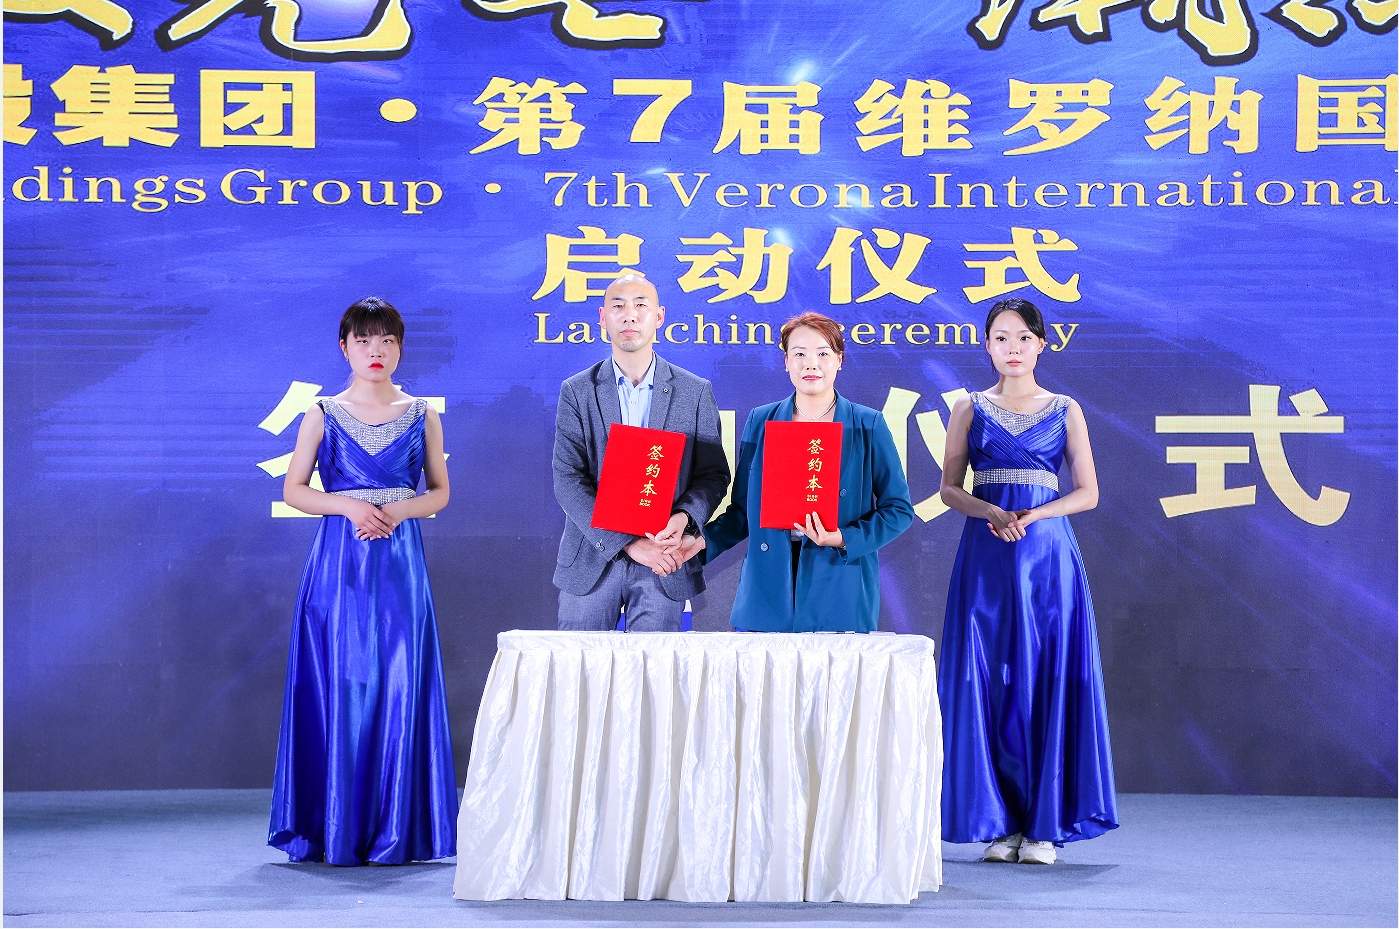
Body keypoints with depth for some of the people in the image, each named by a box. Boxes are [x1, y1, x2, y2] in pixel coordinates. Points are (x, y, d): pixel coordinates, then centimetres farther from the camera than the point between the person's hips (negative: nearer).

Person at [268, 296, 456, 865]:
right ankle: (335, 828, 5)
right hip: (339, 562, -1)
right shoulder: (323, 414, 6)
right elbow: (294, 490, 5)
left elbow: (440, 492, 10)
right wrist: (348, 505, -12)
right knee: (337, 688, -3)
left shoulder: (422, 416, 9)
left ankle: (394, 830, 4)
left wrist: (398, 510, -9)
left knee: (399, 689, -3)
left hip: (400, 564, 1)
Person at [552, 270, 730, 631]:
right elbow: (568, 480, -6)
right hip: (592, 559, 0)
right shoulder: (576, 392, 2)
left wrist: (685, 517, -17)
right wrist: (627, 543, -16)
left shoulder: (695, 392, 4)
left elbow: (714, 474, 5)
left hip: (664, 563, 0)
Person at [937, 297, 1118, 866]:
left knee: (1047, 681, -3)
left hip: (1047, 554, 0)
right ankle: (998, 820, 5)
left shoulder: (1065, 411, 7)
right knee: (987, 682, -2)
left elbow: (1088, 492, 3)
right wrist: (990, 512, -14)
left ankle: (1044, 823, 4)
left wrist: (1032, 515, -12)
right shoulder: (970, 410, 9)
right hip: (985, 556, 1)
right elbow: (949, 487, 5)